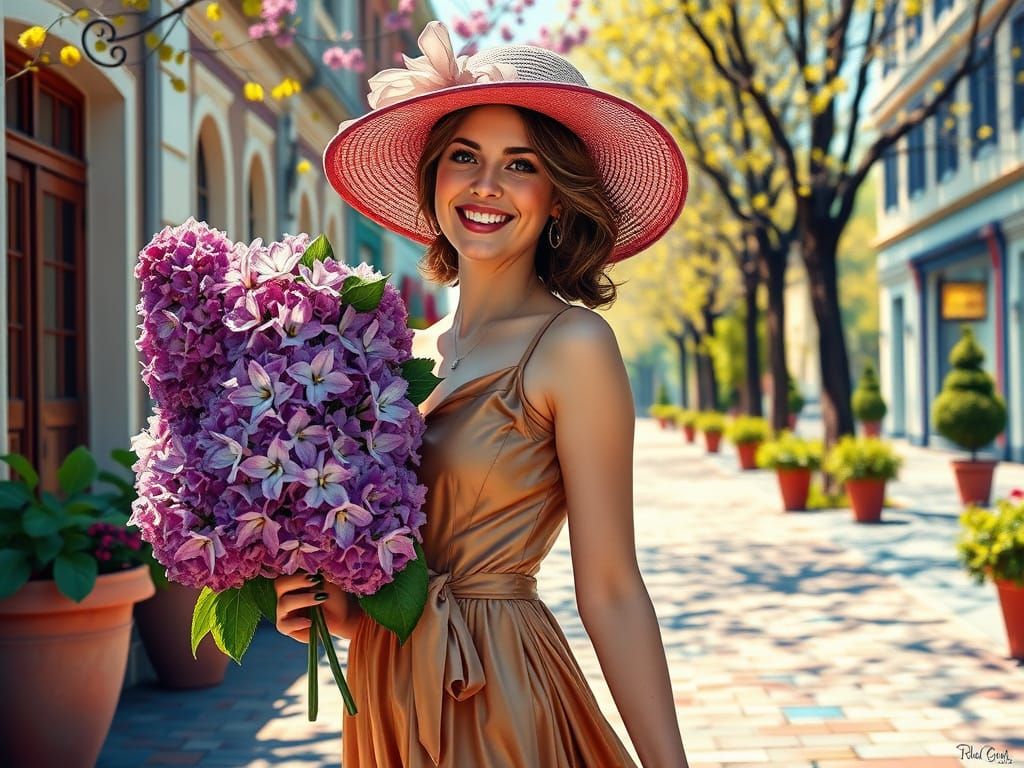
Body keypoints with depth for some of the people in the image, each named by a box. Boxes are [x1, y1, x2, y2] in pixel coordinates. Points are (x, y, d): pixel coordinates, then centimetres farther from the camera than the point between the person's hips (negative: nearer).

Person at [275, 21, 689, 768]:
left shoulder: (570, 344, -12)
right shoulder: (409, 353, 5)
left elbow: (610, 593, -14)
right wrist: (336, 604, -5)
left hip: (499, 704, -6)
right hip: (389, 698, 6)